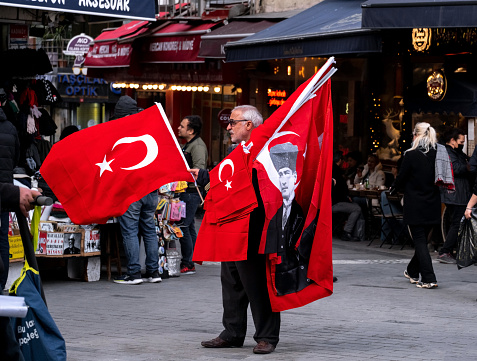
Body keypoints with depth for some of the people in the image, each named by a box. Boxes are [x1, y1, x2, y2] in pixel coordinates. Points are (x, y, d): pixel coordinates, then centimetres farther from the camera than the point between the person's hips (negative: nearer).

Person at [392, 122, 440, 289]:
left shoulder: (411, 155, -15)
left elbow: (401, 178, -6)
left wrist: (393, 189, 14)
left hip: (415, 206, -5)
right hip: (432, 205, 5)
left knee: (420, 241, -1)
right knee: (422, 239, 18)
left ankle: (429, 279, -9)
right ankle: (412, 272, 34)